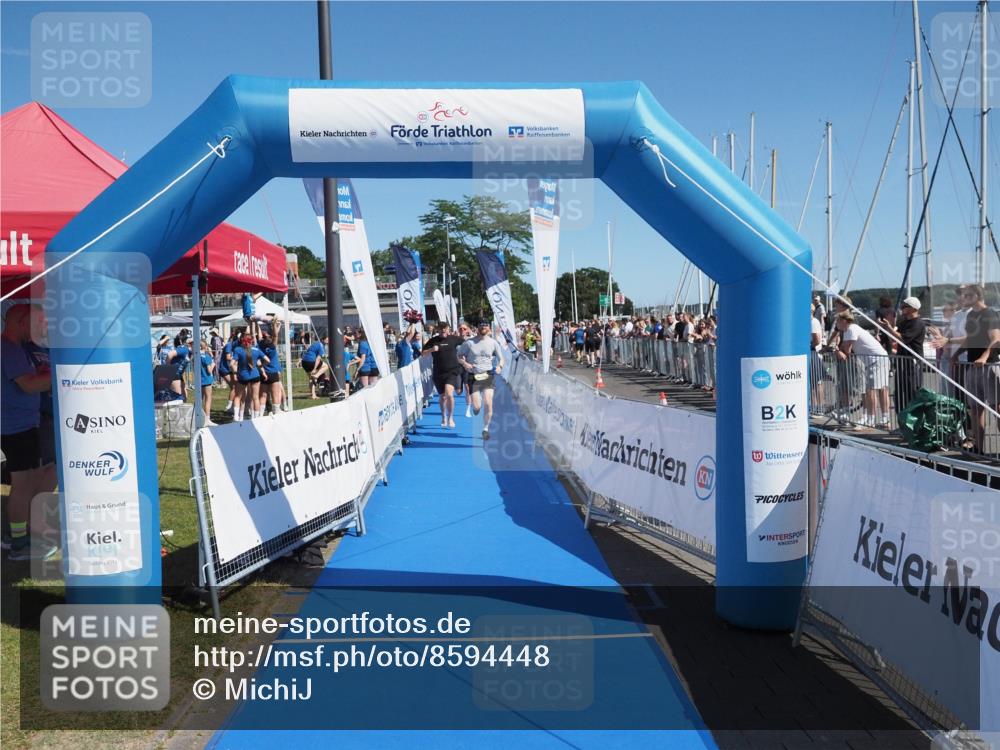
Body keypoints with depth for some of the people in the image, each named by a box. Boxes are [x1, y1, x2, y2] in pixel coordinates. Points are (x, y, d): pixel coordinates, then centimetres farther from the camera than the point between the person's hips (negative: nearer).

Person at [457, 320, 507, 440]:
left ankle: (486, 429, 9)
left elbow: (501, 359, 8)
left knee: (488, 404, -10)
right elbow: (459, 356, 8)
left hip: (488, 376, 1)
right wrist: (465, 363, -12)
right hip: (473, 376, -1)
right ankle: (475, 406, 34)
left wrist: (499, 366, -14)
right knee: (477, 407, -7)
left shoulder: (493, 343, 3)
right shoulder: (469, 343, -1)